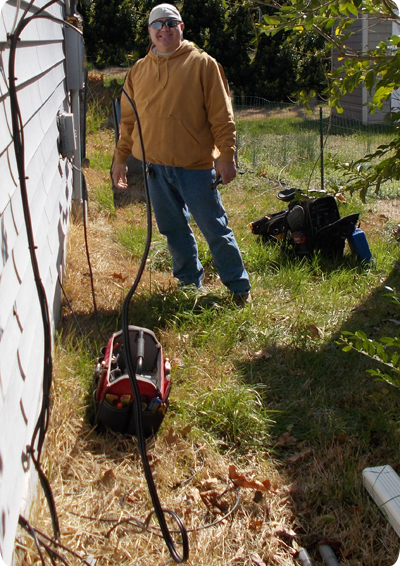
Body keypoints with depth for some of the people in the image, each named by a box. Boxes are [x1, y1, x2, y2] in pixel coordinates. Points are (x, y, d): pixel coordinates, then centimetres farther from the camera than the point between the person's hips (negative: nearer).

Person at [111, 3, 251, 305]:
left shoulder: (202, 64, -2)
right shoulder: (139, 70, 12)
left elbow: (222, 115, -6)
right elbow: (129, 119, 17)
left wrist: (227, 156, -12)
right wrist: (121, 157, 15)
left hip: (196, 165, -4)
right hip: (155, 165, 5)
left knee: (215, 228, 1)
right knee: (174, 230, 12)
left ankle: (239, 287, 14)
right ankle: (190, 284, 27)